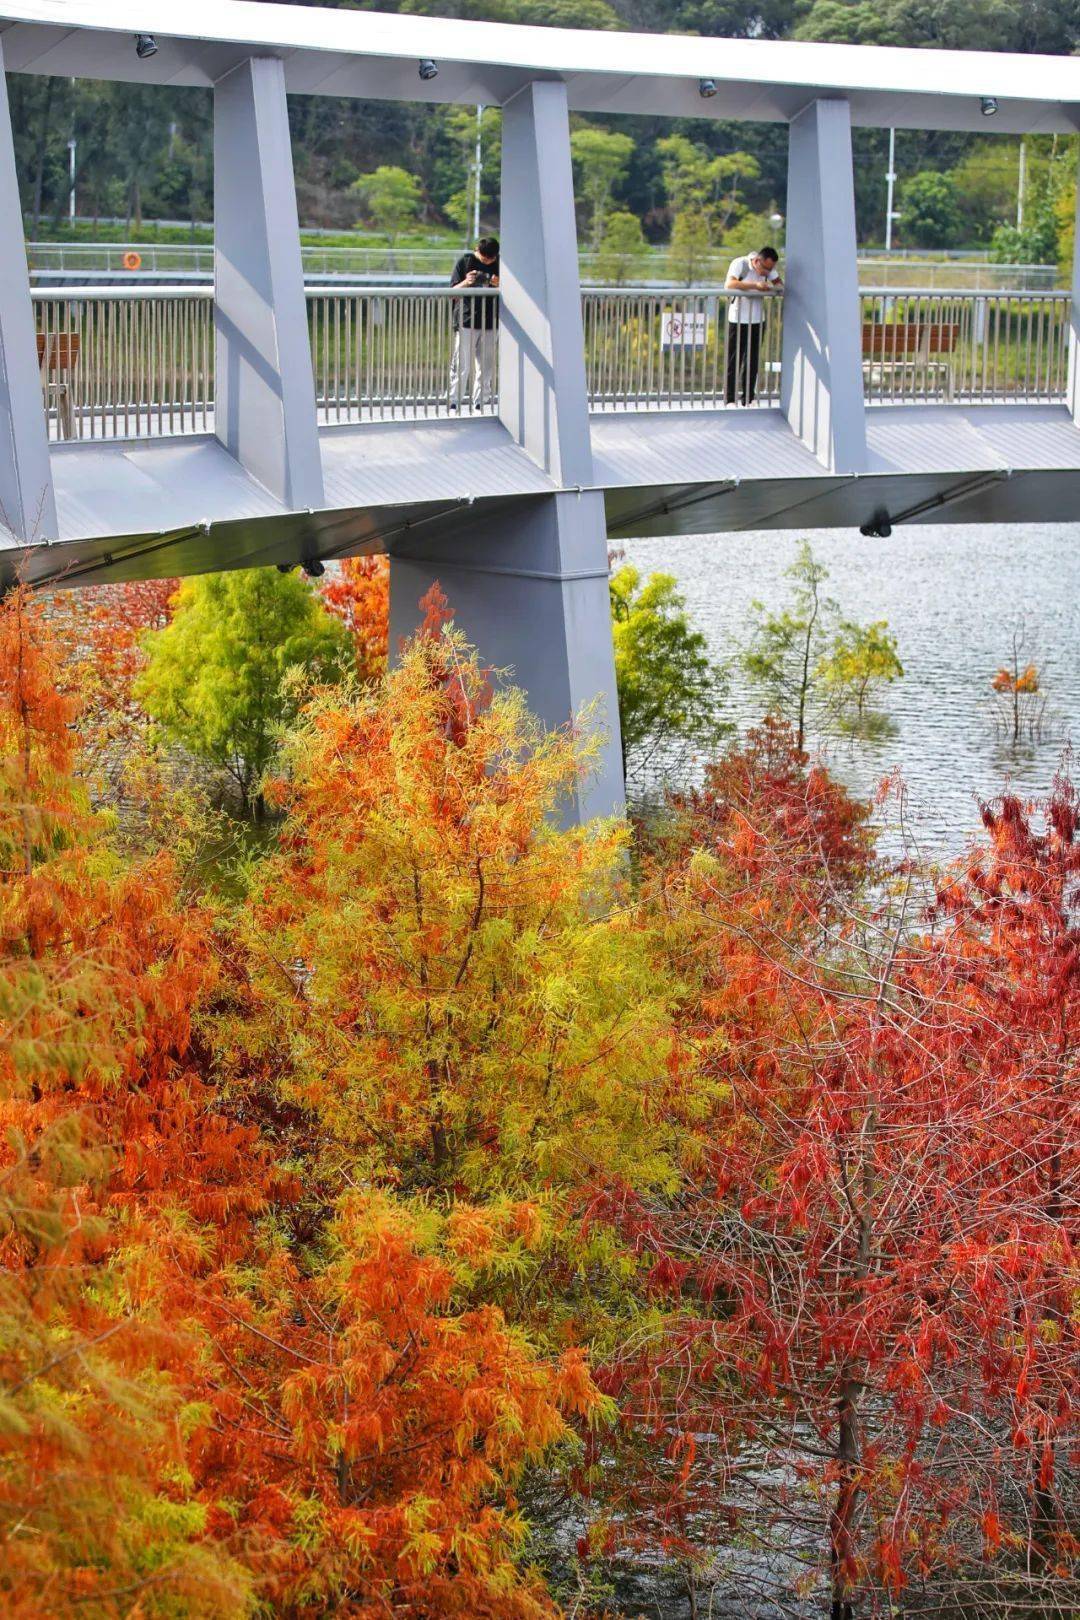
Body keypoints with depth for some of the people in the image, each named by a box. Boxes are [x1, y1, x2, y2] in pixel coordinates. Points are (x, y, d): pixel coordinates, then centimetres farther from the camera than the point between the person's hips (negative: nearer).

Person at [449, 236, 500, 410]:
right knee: (461, 365, -6)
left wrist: (499, 284, -11)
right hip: (466, 322, -3)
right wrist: (465, 283, -20)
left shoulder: (499, 264, 6)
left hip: (490, 323, 3)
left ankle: (480, 403, 14)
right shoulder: (465, 262, -1)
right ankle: (455, 403, -2)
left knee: (486, 366, 6)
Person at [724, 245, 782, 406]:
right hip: (737, 320, -5)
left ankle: (748, 399, 16)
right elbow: (729, 284, -30)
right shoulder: (740, 264, -16)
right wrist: (755, 285, -37)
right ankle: (730, 399, 4)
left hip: (757, 320, 5)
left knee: (752, 361, 8)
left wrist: (772, 287, -17)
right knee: (734, 360, -1)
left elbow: (778, 283, 8)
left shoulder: (768, 267, 0)